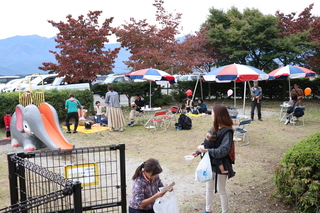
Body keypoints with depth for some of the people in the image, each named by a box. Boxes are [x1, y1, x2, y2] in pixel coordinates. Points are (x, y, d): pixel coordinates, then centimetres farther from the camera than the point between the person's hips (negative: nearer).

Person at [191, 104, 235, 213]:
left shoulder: (227, 132, -22)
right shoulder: (215, 128, 0)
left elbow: (224, 150, -31)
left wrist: (207, 150, -38)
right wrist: (198, 152, 2)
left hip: (221, 165, -7)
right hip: (211, 163, 7)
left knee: (221, 190, 10)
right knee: (209, 188, 19)